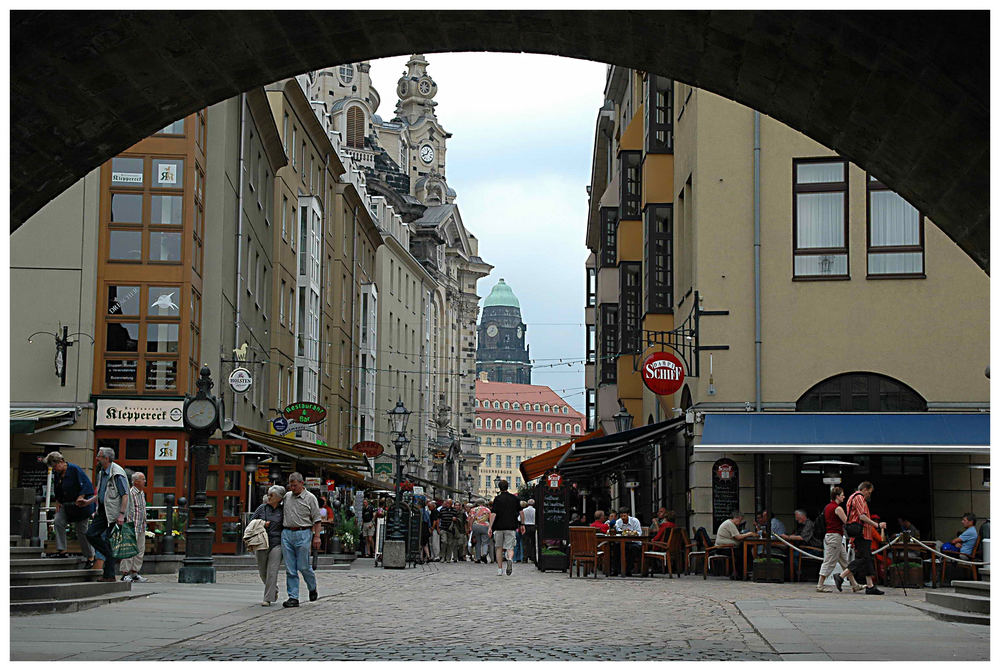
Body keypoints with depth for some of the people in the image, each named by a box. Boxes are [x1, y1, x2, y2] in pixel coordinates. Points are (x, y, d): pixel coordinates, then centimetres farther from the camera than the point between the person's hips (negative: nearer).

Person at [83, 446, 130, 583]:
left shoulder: (117, 473, -16)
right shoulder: (101, 473, 13)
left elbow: (125, 495, -19)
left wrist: (121, 514, -24)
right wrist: (88, 501, 14)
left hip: (114, 513, -9)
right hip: (103, 511, 9)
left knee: (109, 541, -5)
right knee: (91, 534, 4)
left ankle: (109, 575, 1)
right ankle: (112, 556, 16)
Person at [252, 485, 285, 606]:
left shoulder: (283, 510, 0)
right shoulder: (262, 508, 5)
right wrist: (262, 524, -6)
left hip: (276, 544, -3)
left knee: (272, 572, -10)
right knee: (263, 572, 10)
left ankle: (268, 598, -6)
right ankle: (274, 590, 36)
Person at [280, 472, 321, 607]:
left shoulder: (310, 498, 0)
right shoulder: (287, 496, 14)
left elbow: (316, 519, -1)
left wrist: (317, 536, -8)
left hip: (303, 534, -4)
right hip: (286, 534, 4)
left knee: (303, 566, -4)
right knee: (290, 569, 1)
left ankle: (312, 589, 23)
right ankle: (293, 598, 2)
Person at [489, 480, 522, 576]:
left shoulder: (497, 499, -3)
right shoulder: (514, 498, 7)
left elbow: (493, 514, -11)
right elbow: (520, 512, 10)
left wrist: (490, 527, -10)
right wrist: (522, 525, 20)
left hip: (499, 527, -1)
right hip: (511, 527, 1)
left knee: (499, 548, 13)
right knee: (510, 547, 2)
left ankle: (500, 569, 14)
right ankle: (510, 559, -31)